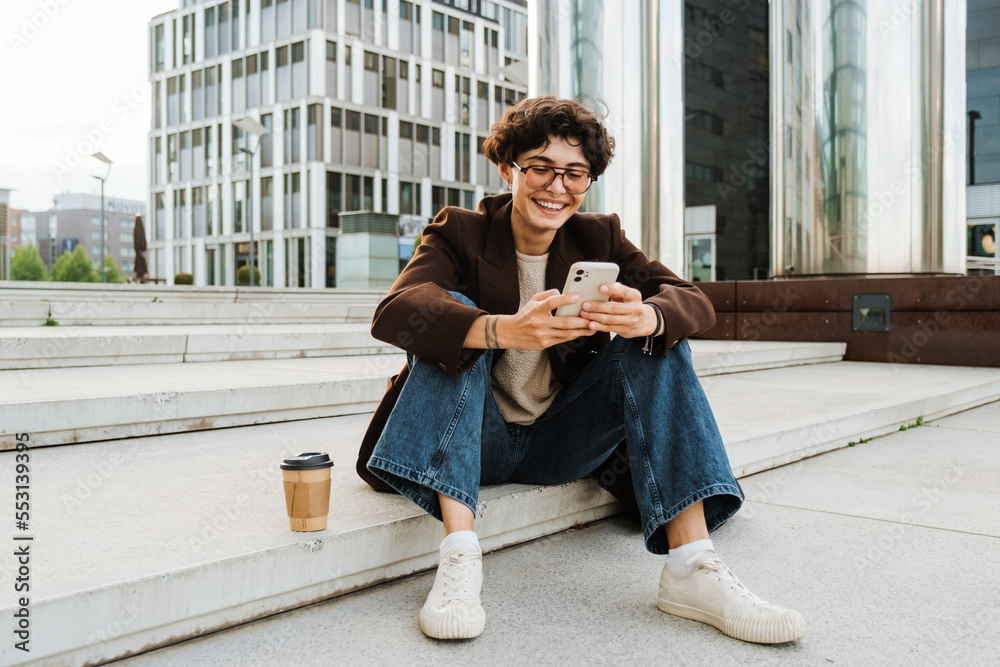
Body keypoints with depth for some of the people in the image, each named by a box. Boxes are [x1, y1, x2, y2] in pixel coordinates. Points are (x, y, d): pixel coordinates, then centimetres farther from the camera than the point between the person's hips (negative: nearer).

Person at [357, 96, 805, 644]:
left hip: (561, 445, 3)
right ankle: (459, 555, -33)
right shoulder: (460, 231, -5)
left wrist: (646, 318, -36)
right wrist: (503, 330, -45)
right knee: (455, 313, -24)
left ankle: (691, 566, -24)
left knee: (658, 341, -15)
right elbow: (393, 312, -26)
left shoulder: (599, 237, 4)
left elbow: (695, 303, -11)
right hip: (480, 444, -2)